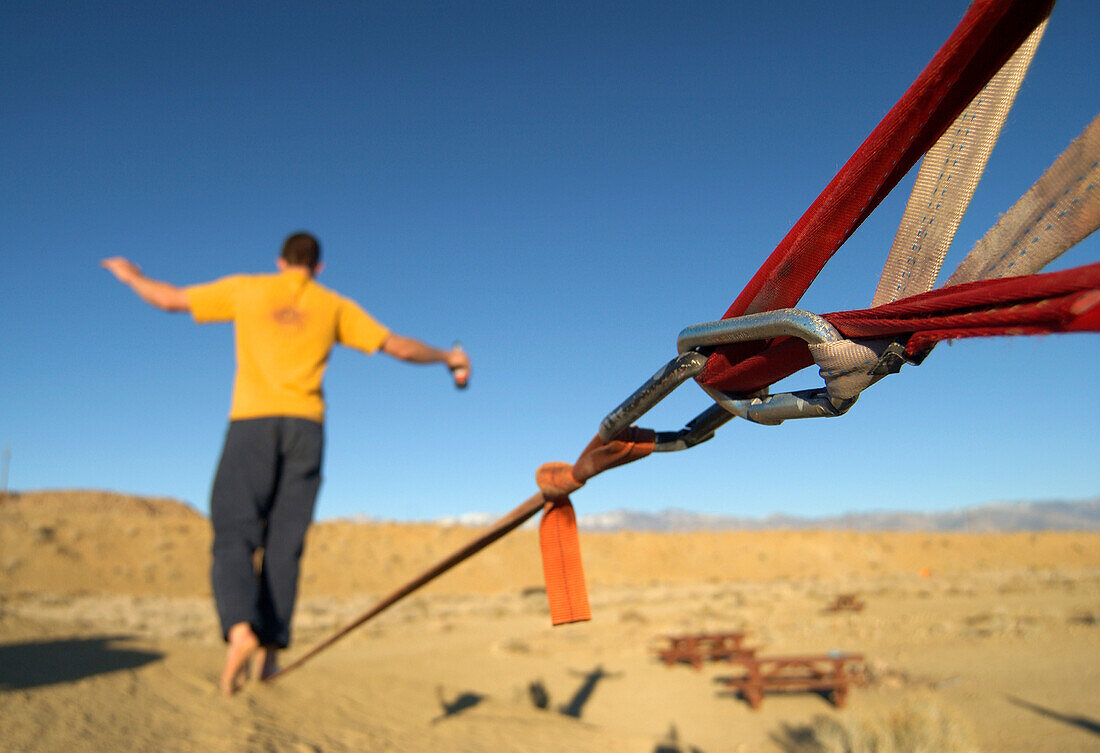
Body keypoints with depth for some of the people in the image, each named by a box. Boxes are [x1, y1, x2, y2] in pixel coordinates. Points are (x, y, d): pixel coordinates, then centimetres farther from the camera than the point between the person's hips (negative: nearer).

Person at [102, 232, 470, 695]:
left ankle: (240, 629, -22)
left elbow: (168, 299, 20)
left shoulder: (245, 289, 14)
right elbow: (400, 347, 16)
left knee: (234, 536, 0)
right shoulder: (335, 306, 15)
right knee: (284, 542, 6)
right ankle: (271, 645, 4)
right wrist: (448, 358, 32)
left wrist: (131, 276, 41)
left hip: (252, 423, -1)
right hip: (305, 427, 1)